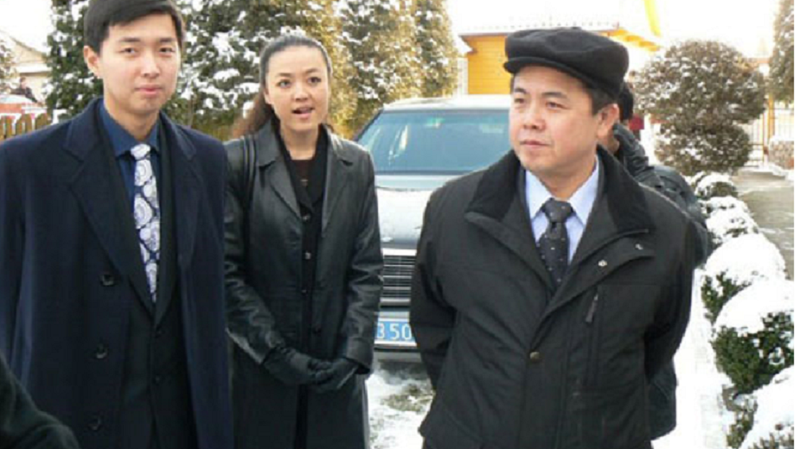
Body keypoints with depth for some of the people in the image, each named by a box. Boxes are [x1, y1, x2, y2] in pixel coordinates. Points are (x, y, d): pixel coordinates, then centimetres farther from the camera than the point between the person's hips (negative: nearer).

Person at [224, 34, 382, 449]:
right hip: (256, 371, -3)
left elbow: (367, 270, 5)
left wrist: (353, 354, -6)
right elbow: (225, 273, -7)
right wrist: (277, 353, -12)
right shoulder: (236, 162, -5)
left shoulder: (356, 165, 7)